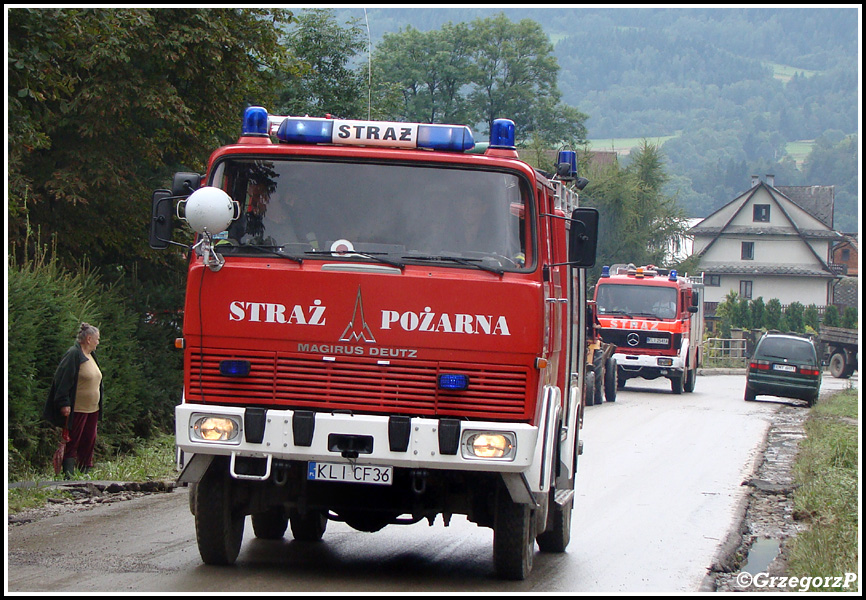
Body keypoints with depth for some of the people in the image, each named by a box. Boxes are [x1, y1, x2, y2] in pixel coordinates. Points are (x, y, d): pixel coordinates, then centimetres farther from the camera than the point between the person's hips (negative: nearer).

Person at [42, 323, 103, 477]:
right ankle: (68, 476, -5)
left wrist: (99, 405, 24)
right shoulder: (73, 355, -13)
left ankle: (85, 473, 16)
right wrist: (64, 403, -21)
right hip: (77, 410, -9)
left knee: (89, 442, 9)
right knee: (73, 442, -6)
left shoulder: (91, 356, 15)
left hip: (92, 409, 9)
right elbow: (63, 380, -17)